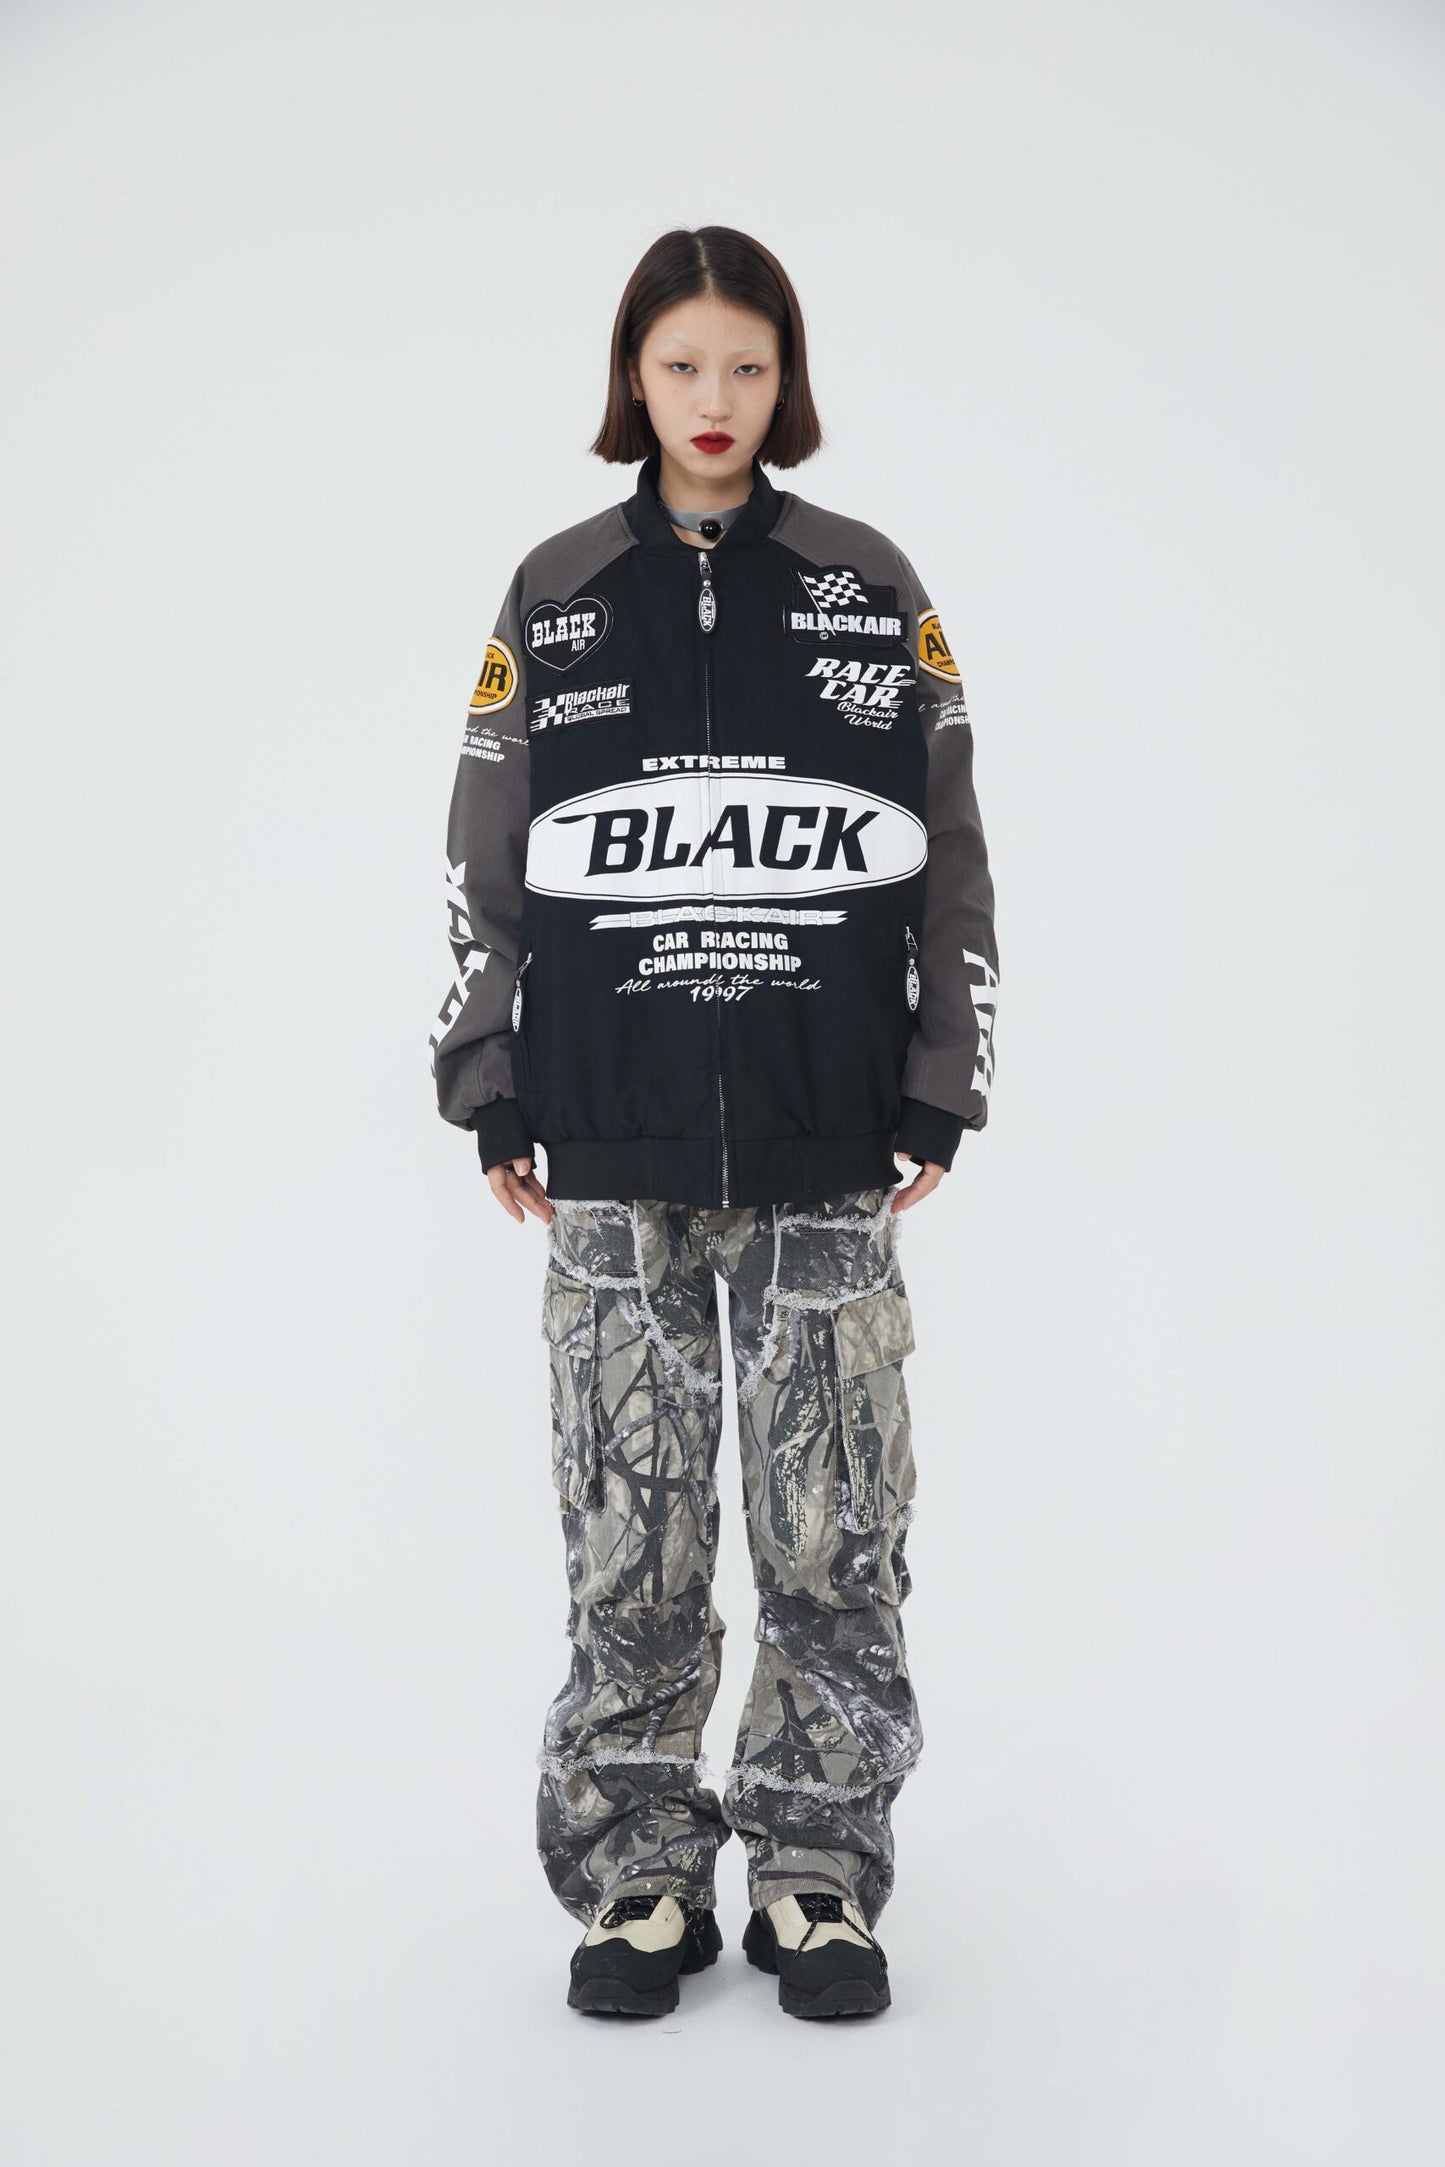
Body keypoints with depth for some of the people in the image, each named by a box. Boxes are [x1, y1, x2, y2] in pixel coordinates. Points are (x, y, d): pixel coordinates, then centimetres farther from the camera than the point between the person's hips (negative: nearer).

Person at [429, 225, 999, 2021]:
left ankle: (819, 1872, 18)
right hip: (618, 1147, 0)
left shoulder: (875, 590, 7)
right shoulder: (554, 597, 7)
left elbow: (948, 861, 7)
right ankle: (639, 1873, 18)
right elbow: (485, 868, 8)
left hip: (826, 1140, 0)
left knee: (836, 1526, 3)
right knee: (628, 1528, 4)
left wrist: (941, 1094, 2)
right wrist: (493, 1101, 4)